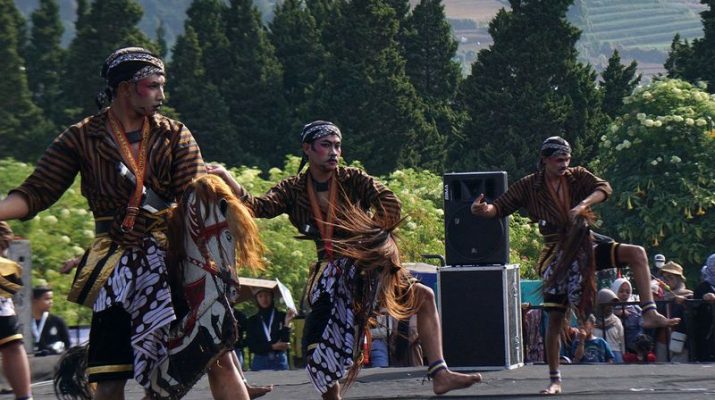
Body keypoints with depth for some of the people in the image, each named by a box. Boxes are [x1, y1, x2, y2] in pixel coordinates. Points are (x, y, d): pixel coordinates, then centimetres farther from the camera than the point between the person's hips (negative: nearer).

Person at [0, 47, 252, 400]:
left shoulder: (174, 136, 7)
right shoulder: (83, 139, 3)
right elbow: (36, 193, -1)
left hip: (175, 258, 1)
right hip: (117, 271, -1)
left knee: (220, 357, -9)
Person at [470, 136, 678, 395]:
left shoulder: (577, 177, 1)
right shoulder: (529, 187, -3)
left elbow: (604, 188, -14)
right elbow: (500, 207, -6)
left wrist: (582, 205, -33)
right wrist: (484, 210, -29)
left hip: (585, 245, 2)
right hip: (557, 254, -2)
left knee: (636, 253, -20)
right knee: (555, 318, -3)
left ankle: (649, 314, -22)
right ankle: (555, 380, 8)